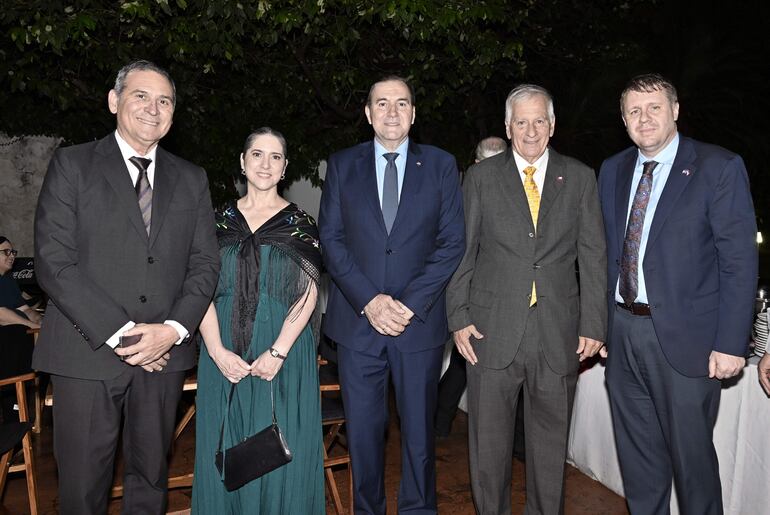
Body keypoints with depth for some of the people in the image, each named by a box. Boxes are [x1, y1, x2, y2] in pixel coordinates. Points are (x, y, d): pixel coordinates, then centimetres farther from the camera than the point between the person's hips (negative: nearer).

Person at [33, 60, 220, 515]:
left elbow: (206, 264, 6)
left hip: (164, 353, 3)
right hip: (89, 352, -2)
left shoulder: (192, 179, 11)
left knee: (151, 477, 15)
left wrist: (174, 329, -10)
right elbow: (53, 262, -8)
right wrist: (119, 333, -15)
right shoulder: (72, 165, 1)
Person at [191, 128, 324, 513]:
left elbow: (308, 293, -5)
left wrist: (278, 352, -15)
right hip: (224, 356, 2)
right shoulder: (221, 220, 7)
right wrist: (218, 351, -10)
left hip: (285, 354, -2)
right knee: (224, 452, 11)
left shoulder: (299, 224, 1)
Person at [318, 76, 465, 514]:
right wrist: (369, 301, -11)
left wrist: (409, 304, -11)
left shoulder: (441, 165, 4)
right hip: (357, 319, 1)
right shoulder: (342, 165, 6)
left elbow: (452, 242, -2)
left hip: (420, 321, 0)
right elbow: (331, 239, 1)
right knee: (363, 429, 11)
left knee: (419, 429, 10)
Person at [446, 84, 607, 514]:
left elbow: (593, 256, 5)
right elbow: (463, 251, 3)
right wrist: (459, 317, -3)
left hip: (559, 333, 1)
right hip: (492, 329, 0)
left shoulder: (580, 178, 7)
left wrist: (593, 324, -1)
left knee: (552, 442, 13)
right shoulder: (481, 177, 5)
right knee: (489, 441, 10)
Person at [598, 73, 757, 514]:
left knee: (691, 455, 9)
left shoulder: (719, 167, -6)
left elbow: (740, 260, -9)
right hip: (623, 331, 5)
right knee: (637, 451, 18)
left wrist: (731, 343, -14)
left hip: (684, 336, -4)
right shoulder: (612, 170, 9)